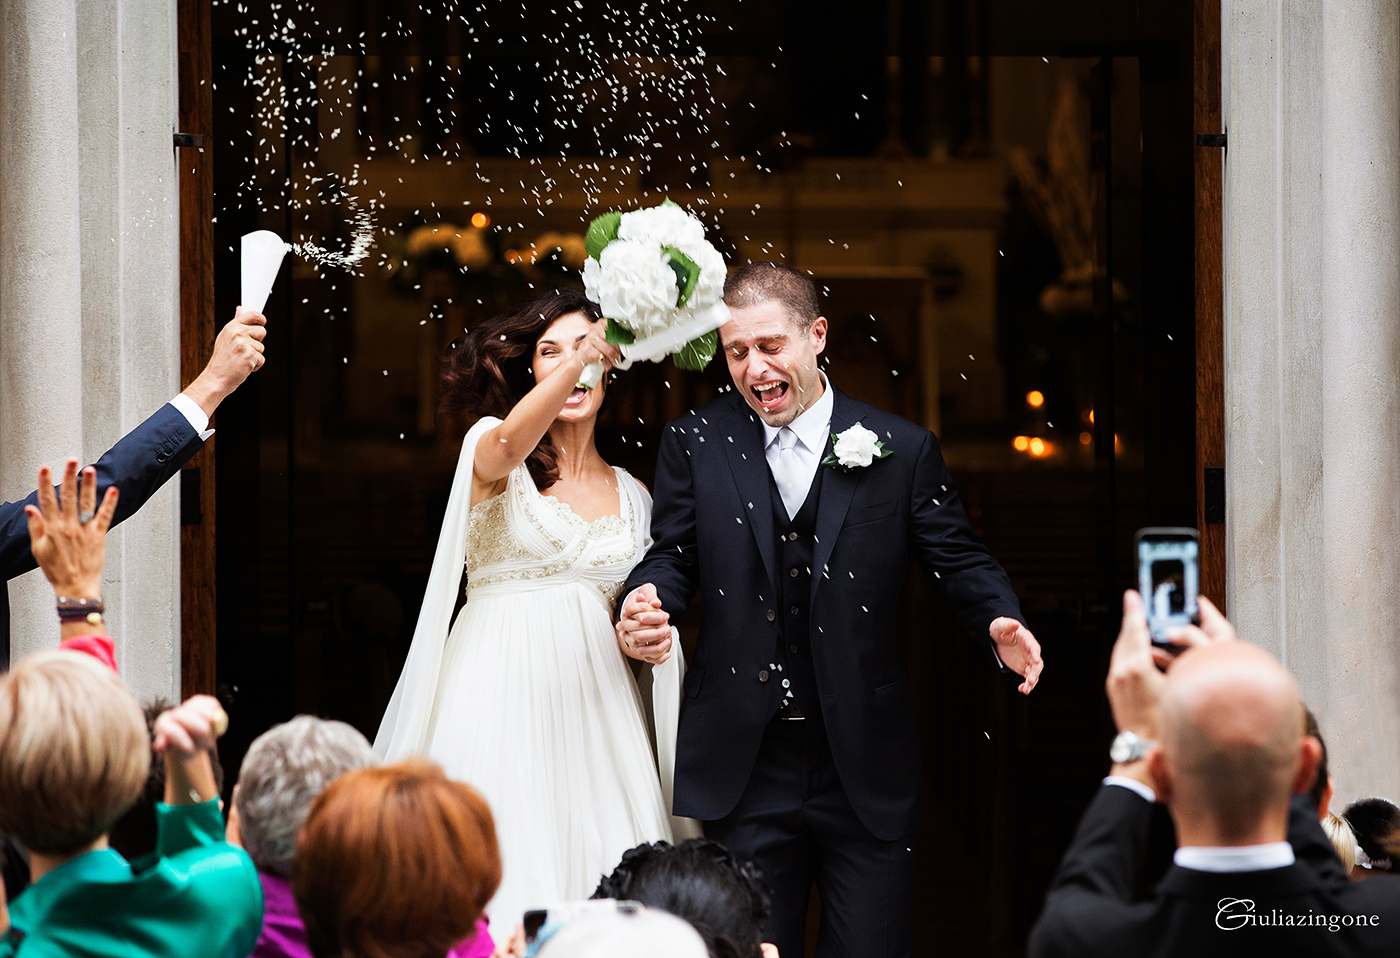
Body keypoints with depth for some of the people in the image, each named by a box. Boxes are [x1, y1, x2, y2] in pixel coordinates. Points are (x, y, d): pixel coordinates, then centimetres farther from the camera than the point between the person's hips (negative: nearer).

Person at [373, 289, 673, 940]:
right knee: (503, 877, -9)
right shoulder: (490, 450, 1)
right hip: (500, 694, -4)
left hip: (593, 707, 4)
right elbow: (511, 443, -25)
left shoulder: (631, 495, 15)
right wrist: (580, 359, -41)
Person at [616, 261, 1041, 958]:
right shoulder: (695, 444, 6)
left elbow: (958, 558, 2)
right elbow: (672, 555, 6)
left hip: (865, 770, -1)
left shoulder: (902, 450, 3)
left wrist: (1001, 620, -19)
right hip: (746, 767, 1)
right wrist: (645, 607, -18)